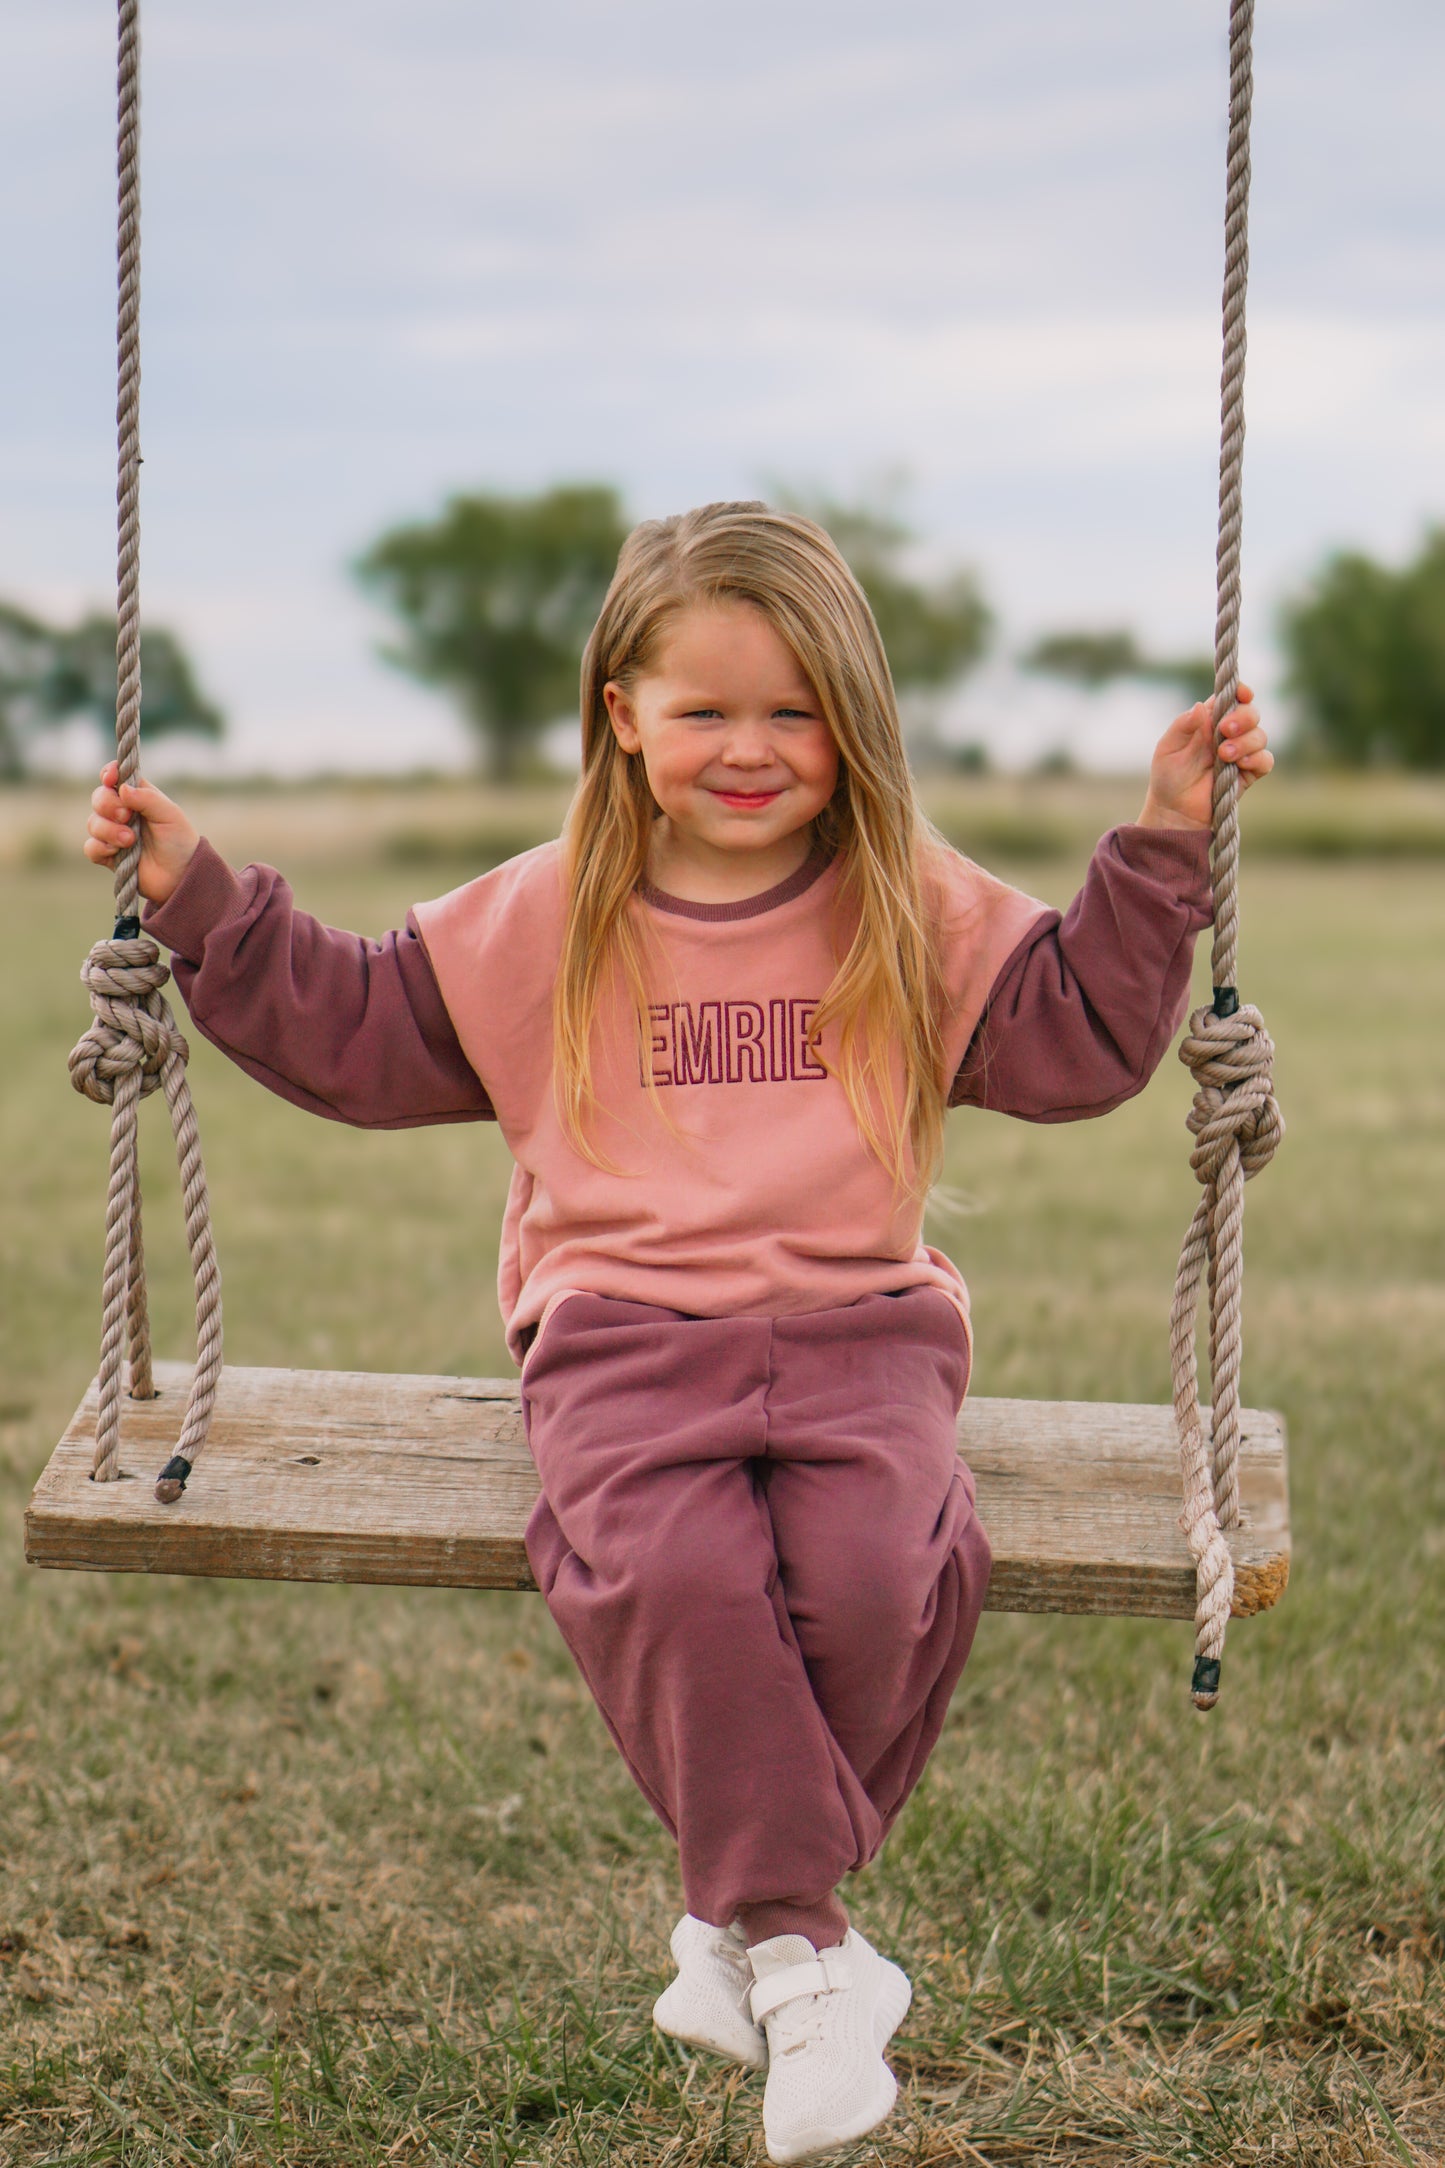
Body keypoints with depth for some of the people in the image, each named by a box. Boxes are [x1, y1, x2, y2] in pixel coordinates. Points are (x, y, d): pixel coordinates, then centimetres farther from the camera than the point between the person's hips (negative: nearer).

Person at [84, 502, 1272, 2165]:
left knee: (879, 1572, -29)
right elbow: (348, 1030, 15)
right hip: (625, 1331, 0)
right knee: (669, 1572, -32)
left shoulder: (919, 912, 10)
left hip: (857, 1325, 1)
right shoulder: (543, 921, 10)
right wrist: (200, 897, 8)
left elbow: (1083, 1037, 11)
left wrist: (1162, 846, 3)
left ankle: (747, 1910, -6)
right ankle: (800, 1946, -17)